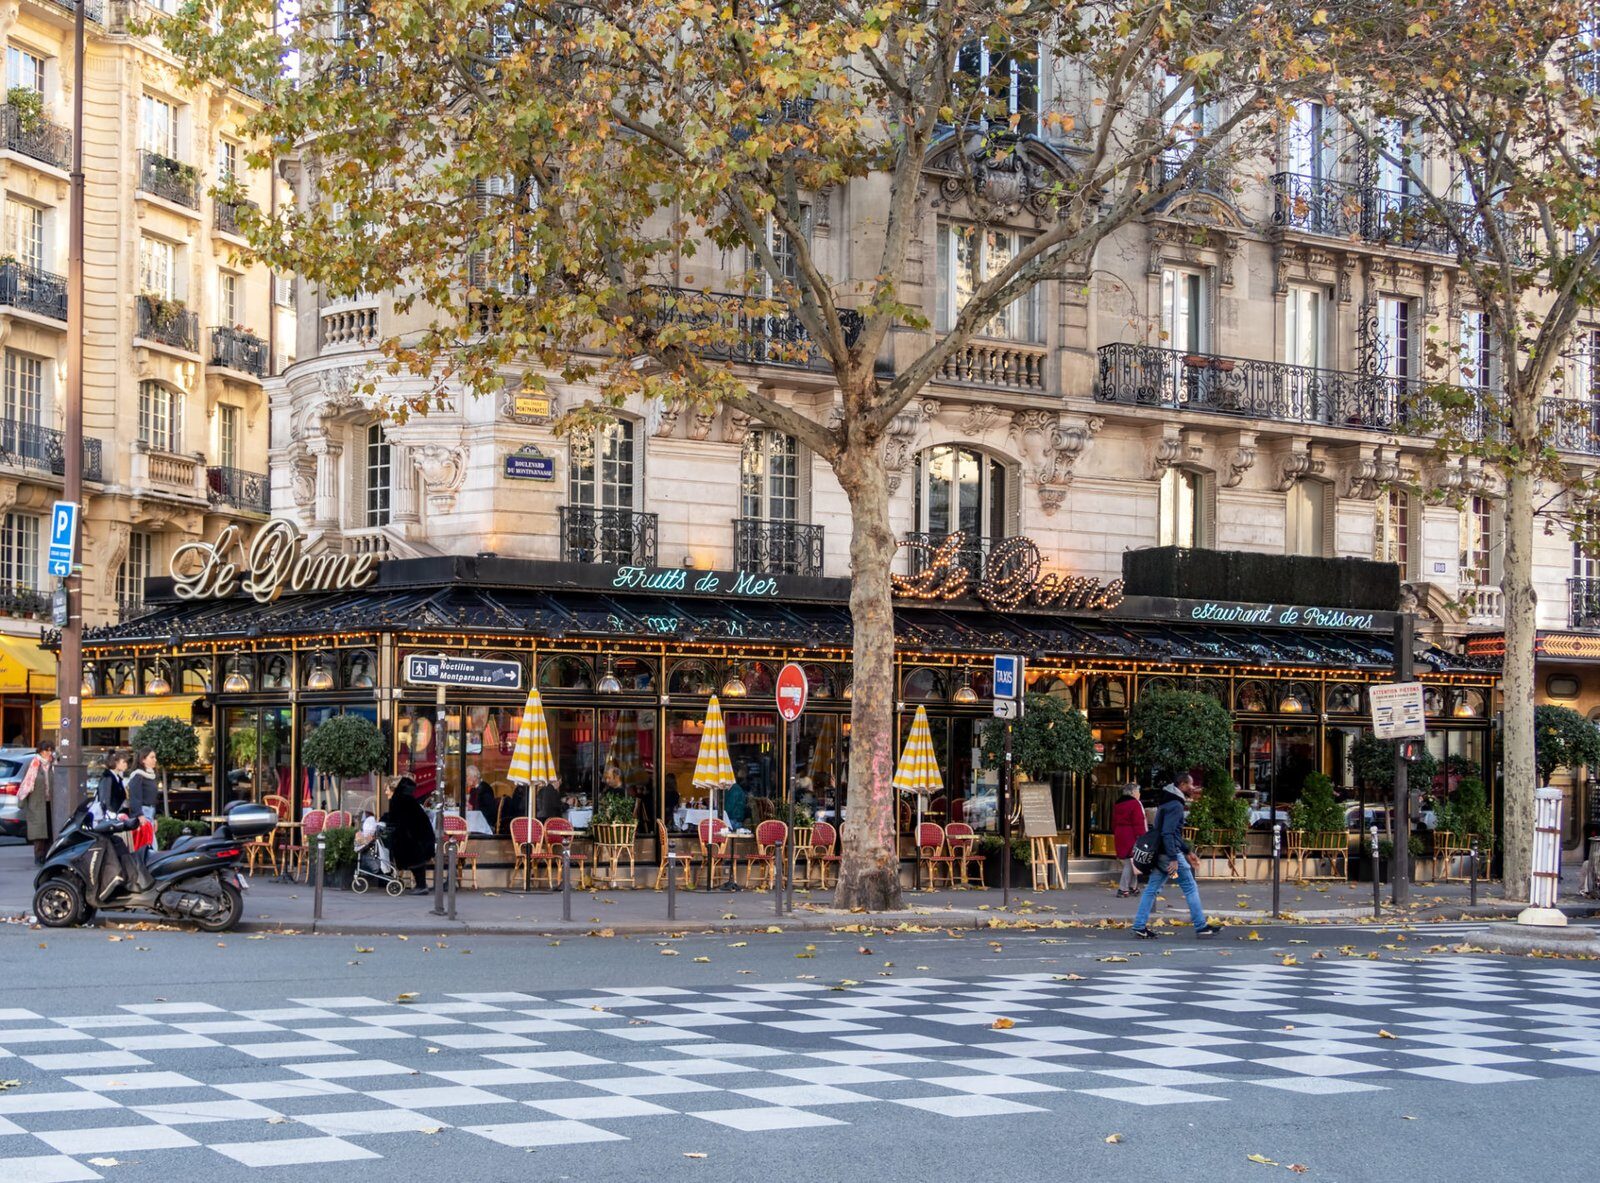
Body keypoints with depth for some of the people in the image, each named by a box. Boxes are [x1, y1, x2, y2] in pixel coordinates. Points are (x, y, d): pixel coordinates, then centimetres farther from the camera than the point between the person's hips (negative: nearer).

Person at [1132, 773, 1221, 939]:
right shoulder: (1175, 806, -15)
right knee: (1190, 888, 1)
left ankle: (1140, 926, 4)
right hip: (1170, 853, -9)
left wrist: (1186, 850, 28)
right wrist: (1173, 858, -26)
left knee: (1152, 889, 7)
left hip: (1159, 854, 9)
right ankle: (1201, 926, 7)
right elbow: (1167, 833, -23)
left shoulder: (1168, 802, 17)